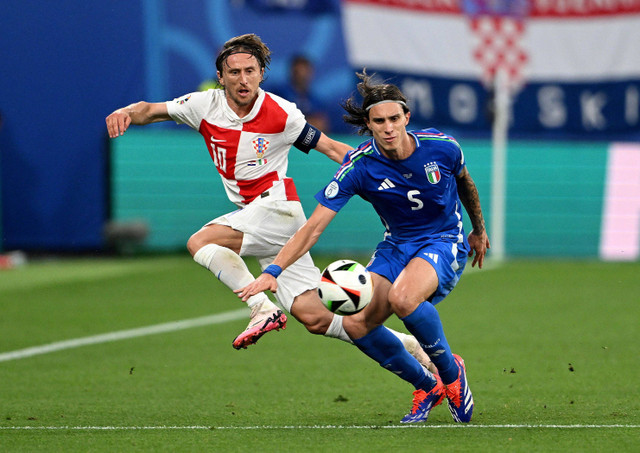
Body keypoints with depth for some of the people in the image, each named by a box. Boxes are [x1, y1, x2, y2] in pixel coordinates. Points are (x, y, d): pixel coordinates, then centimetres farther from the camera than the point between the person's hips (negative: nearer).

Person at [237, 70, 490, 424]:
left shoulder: (441, 147, -16)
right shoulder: (359, 166, -16)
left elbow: (464, 182, 10)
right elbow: (313, 227, -17)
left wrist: (478, 230, 25)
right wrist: (273, 271, -29)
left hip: (445, 242, -4)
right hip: (396, 246, 4)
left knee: (402, 297, -34)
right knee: (356, 323, -15)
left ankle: (451, 371, -9)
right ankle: (427, 387, 5)